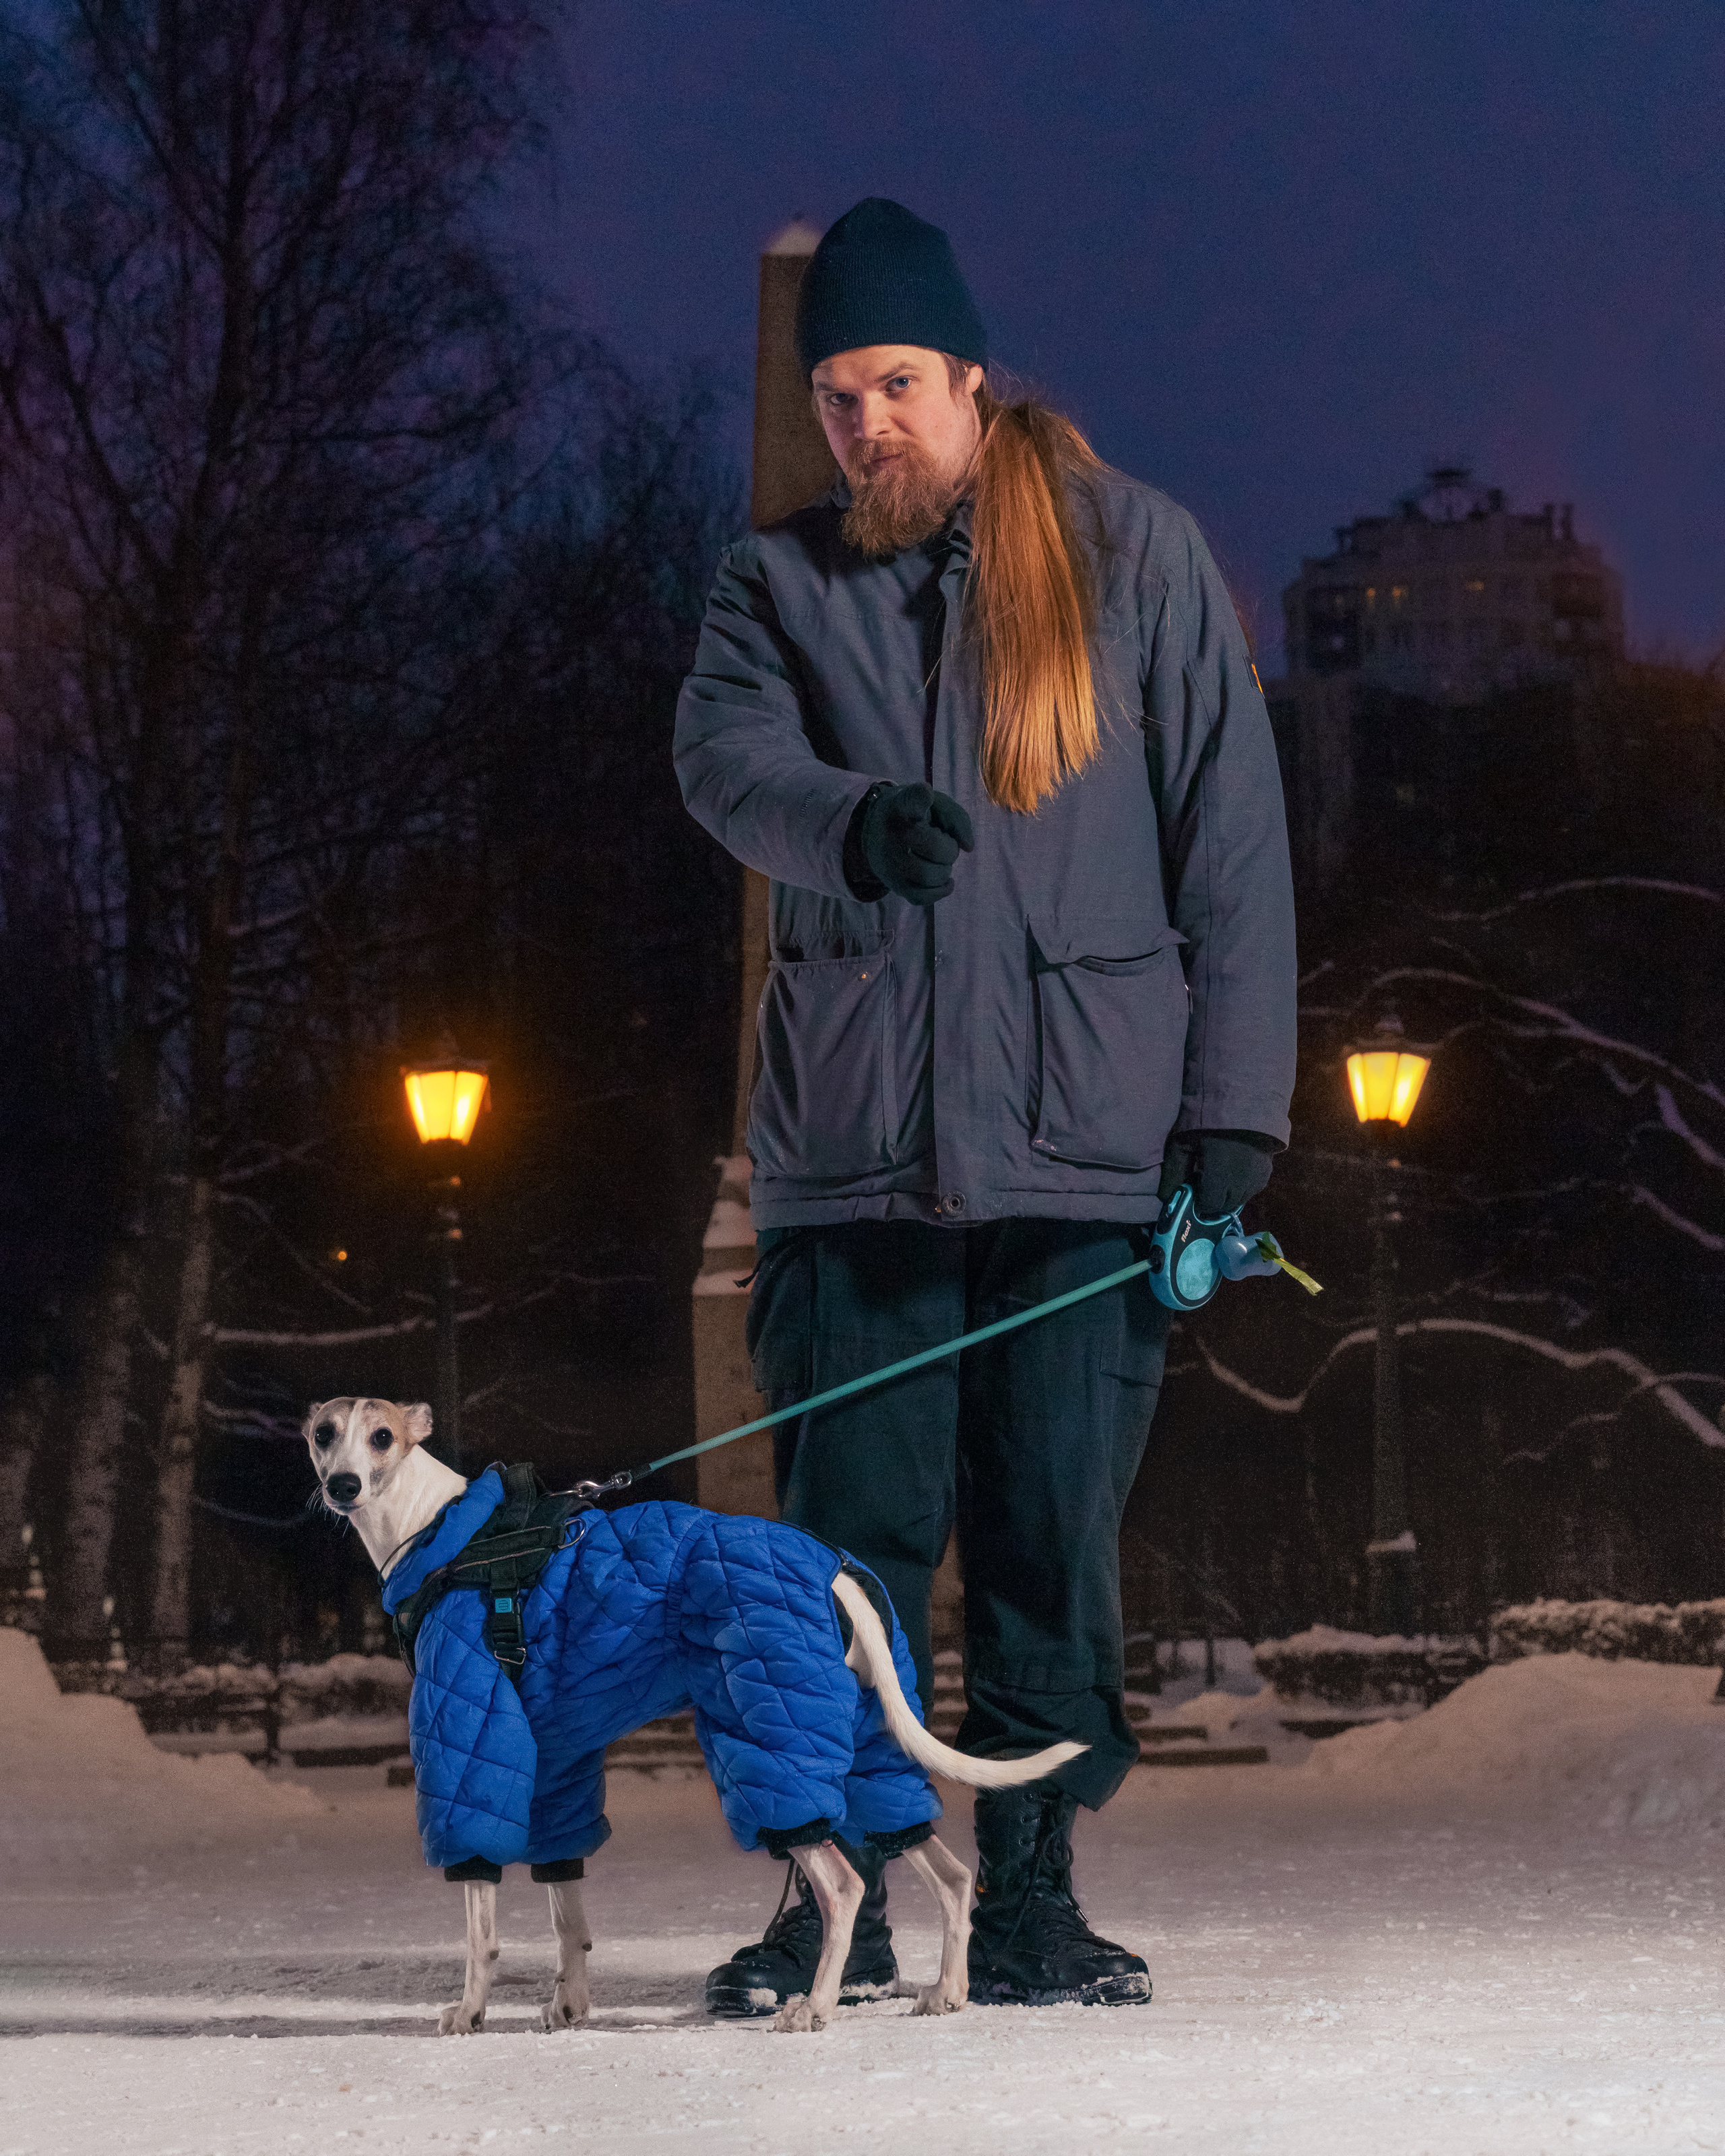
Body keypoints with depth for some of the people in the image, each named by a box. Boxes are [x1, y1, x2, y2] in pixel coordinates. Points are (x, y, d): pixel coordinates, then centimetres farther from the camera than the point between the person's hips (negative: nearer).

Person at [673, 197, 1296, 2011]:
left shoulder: (1132, 553, 6)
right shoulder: (781, 581, 10)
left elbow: (1230, 840, 4)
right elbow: (725, 755, -10)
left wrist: (1233, 1105, -3)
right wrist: (850, 818, -33)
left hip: (1084, 1133, -1)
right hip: (851, 1146, 1)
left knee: (1053, 1540, 1)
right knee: (851, 1536, -1)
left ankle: (1030, 1901, 9)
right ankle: (845, 1904, 7)